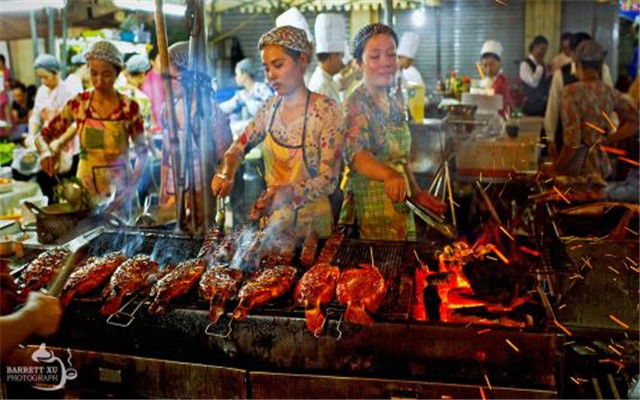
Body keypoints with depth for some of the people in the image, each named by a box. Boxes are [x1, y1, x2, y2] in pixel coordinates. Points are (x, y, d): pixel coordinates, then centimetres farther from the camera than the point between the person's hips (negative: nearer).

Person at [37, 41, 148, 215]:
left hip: (118, 190, -1)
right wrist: (47, 152, -19)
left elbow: (142, 151, -2)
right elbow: (43, 137, 3)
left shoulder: (129, 108, -8)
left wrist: (132, 187, -15)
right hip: (86, 188, 2)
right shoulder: (79, 104, -3)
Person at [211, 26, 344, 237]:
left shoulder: (326, 110, -16)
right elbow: (239, 146, 9)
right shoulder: (271, 107, -1)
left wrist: (287, 192, -34)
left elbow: (328, 180, -18)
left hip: (310, 220, -4)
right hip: (274, 218, 5)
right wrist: (227, 174, -11)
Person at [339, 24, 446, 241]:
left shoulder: (395, 100, 8)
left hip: (400, 205, 7)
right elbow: (355, 151, -32)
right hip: (369, 209, -7)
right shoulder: (356, 103, -14)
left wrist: (416, 193, 14)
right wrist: (389, 175, -49)